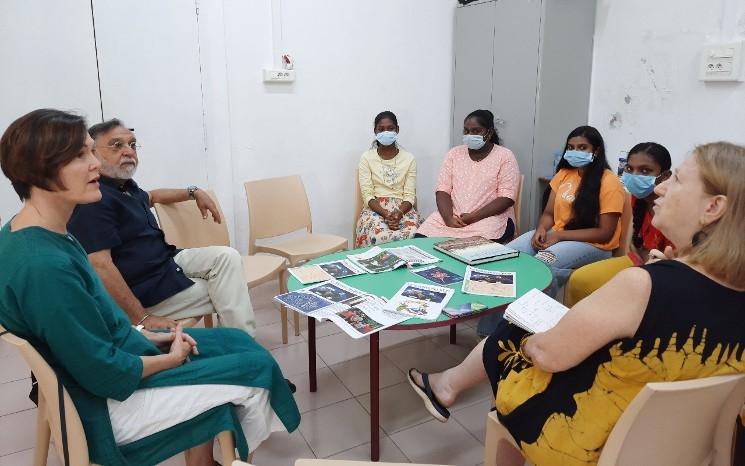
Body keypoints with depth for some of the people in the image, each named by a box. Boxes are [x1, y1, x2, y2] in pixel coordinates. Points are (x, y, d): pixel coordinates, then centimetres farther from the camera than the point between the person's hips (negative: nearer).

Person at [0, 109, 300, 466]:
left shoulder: (43, 234, -1)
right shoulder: (43, 264, -32)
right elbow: (107, 374, -26)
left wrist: (148, 337, 3)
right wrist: (174, 357, -10)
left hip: (108, 358, 9)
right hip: (108, 402, -9)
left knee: (236, 341, 14)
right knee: (255, 366, -3)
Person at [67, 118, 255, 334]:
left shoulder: (125, 185, 10)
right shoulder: (95, 199, -23)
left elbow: (151, 196, 35)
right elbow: (99, 265, -30)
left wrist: (194, 192, 29)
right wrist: (142, 319, -30)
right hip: (148, 288, -9)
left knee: (227, 257, -5)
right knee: (230, 293, -3)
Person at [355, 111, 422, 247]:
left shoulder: (408, 158, 8)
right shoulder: (366, 158, 5)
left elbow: (410, 196, 1)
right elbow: (367, 195, -3)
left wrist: (399, 213, -21)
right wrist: (386, 214, -20)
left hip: (403, 209, 1)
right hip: (375, 209, -1)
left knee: (411, 235, -33)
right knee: (379, 236, -35)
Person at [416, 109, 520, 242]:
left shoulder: (505, 156, 1)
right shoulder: (454, 153, 12)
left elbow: (506, 198, -7)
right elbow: (442, 190, 5)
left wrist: (473, 217, -17)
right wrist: (448, 218, -14)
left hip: (490, 217, -3)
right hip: (451, 216, 3)